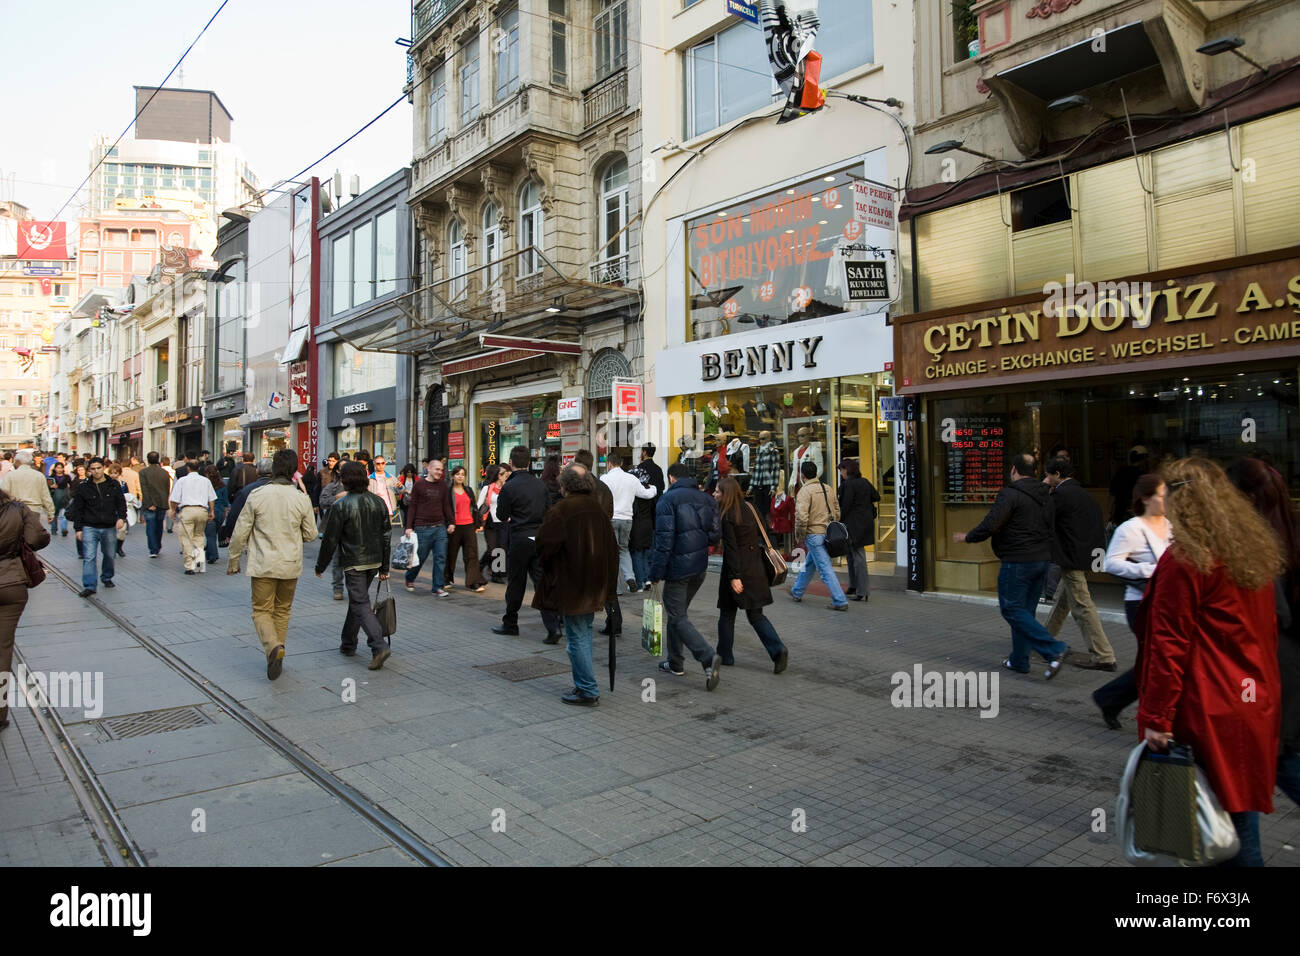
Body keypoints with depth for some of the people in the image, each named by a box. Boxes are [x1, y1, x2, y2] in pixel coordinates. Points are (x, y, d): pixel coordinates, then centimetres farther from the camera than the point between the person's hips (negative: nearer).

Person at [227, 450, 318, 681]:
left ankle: (274, 647, -18)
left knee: (262, 611, 6)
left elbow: (241, 532, -5)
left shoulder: (257, 495, -10)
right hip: (291, 566, 2)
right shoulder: (302, 499, -6)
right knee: (282, 610, 17)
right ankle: (276, 655, 23)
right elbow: (311, 534, 2)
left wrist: (233, 560, 8)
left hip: (263, 565, -2)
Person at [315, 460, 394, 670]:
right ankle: (348, 644, 32)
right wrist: (384, 567, 13)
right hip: (374, 561, 6)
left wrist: (320, 566, 4)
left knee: (361, 604, -5)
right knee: (356, 600, 20)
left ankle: (380, 646, -20)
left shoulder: (340, 506, -12)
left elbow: (330, 540, -9)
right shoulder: (378, 502, 4)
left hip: (353, 562, -6)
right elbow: (386, 536, 7)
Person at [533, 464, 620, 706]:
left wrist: (543, 567, 7)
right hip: (595, 585, 7)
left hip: (571, 585, -7)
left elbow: (545, 545, -15)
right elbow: (611, 547, 10)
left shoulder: (559, 511, -15)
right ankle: (585, 685, 25)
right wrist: (607, 583, 17)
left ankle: (587, 691, 5)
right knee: (584, 634, 18)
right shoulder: (598, 510, 7)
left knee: (577, 638, 0)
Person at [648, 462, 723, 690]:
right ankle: (675, 662, 28)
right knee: (678, 612, 21)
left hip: (678, 566, -7)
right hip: (700, 566, 7)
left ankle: (709, 657, -19)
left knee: (677, 617, -2)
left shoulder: (668, 499, -10)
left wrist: (656, 573, -12)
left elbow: (664, 540, -17)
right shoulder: (706, 498, 9)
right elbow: (716, 533, 4)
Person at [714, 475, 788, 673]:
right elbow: (760, 536, 12)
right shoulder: (749, 509, 8)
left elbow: (731, 548, -17)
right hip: (756, 568, 7)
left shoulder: (727, 516, -13)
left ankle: (724, 655, 20)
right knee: (756, 615, 9)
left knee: (727, 614, 10)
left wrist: (734, 576, -18)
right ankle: (778, 650, -7)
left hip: (737, 569, -6)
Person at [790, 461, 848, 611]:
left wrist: (799, 534, -9)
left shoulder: (804, 491, -14)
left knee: (825, 568, -5)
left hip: (813, 535, -8)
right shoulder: (827, 488, 9)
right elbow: (837, 511, 15)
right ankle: (797, 592, 37)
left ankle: (840, 601, -6)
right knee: (808, 564, 23)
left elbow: (801, 516, -23)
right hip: (828, 533, 8)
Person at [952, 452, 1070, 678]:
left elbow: (990, 525, -19)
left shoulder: (1010, 494, -14)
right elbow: (1050, 529, 19)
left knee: (1012, 610, -4)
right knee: (1025, 611, 14)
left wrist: (967, 537, -4)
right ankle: (1019, 660, 19)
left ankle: (1054, 649, -14)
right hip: (1041, 559, 9)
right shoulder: (1044, 496, 13)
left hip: (1017, 562, -9)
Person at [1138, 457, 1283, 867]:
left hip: (1208, 709, -7)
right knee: (1241, 800, 16)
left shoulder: (1185, 560, -17)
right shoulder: (1258, 550, 6)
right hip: (1257, 702, 8)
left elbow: (1170, 646, -17)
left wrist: (1156, 718, -13)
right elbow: (1266, 630, 16)